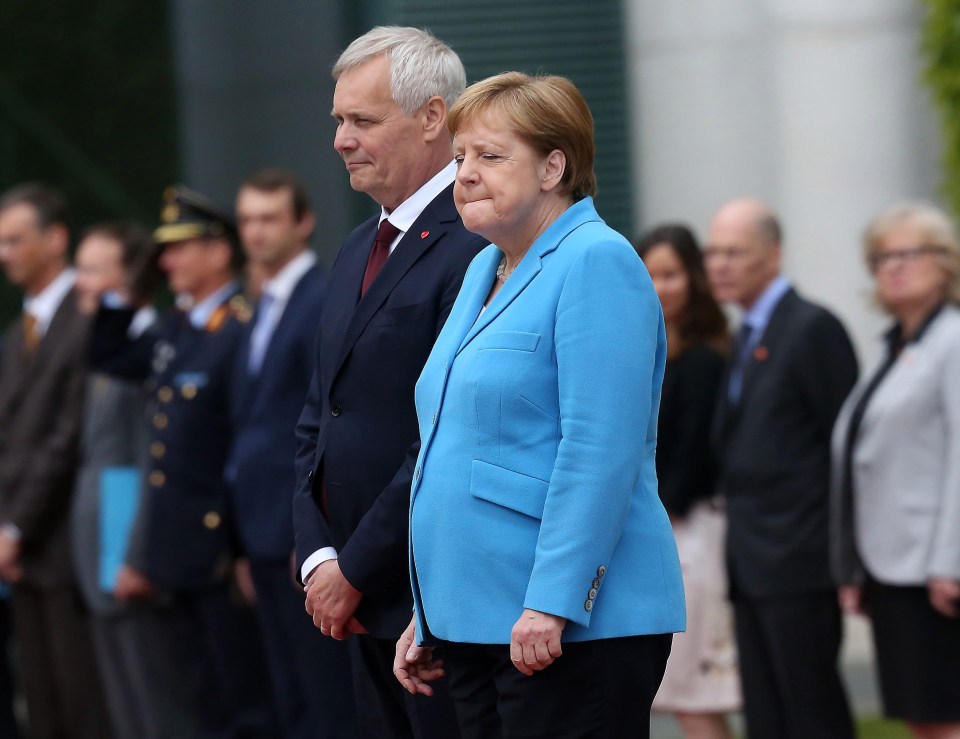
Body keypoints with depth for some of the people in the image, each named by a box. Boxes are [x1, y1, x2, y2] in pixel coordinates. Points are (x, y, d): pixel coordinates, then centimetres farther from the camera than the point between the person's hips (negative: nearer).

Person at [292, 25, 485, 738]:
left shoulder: (476, 247, -14)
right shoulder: (359, 250, 17)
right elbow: (320, 415, 19)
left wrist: (353, 571, -13)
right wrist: (318, 555, 4)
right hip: (365, 606, 9)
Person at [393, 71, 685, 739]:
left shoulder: (597, 262, -11)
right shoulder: (486, 270, 18)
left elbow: (599, 451, -19)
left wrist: (552, 604, -23)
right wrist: (428, 617, 22)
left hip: (574, 629, -9)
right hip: (477, 624, 9)